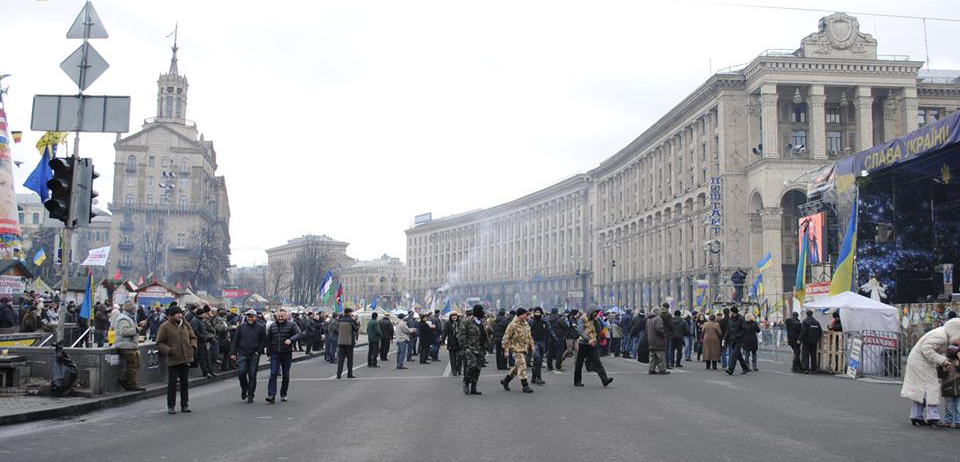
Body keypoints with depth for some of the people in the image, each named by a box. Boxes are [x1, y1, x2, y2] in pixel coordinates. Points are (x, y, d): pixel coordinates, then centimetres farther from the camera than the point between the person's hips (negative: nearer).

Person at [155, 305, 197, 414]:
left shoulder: (186, 324, 10)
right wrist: (168, 350, -16)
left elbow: (192, 337, 22)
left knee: (185, 382, 9)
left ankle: (185, 405, 18)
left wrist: (193, 345, 3)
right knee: (172, 383, -2)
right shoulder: (165, 327, -5)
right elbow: (159, 343, -2)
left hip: (186, 358, 5)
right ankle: (171, 406, 8)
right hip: (173, 360, -5)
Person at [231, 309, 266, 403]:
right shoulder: (241, 327, 6)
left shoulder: (260, 327, 3)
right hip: (242, 354, 1)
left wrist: (259, 351, -4)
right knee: (241, 372, -10)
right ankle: (244, 389, 17)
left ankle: (250, 395, 10)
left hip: (254, 356, -1)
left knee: (252, 376, 1)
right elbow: (235, 341, 7)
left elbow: (264, 341, 6)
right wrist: (233, 353, 0)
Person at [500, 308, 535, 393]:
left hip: (524, 349, 8)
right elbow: (506, 337, -12)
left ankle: (505, 380, 29)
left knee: (517, 367, 14)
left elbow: (529, 336, 22)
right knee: (522, 367, -11)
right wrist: (506, 350, -13)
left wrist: (532, 346, 16)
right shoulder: (513, 325, -14)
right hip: (517, 349, -8)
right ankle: (525, 386, -8)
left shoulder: (526, 324, 11)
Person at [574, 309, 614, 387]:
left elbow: (599, 331, 2)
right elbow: (580, 331, -15)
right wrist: (588, 340, -23)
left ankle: (605, 380, -16)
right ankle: (577, 381, 17)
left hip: (592, 345, 4)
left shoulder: (595, 321, 12)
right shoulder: (583, 319, -4)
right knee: (579, 363, 5)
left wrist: (596, 321, -9)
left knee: (597, 362, -6)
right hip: (583, 344, -4)